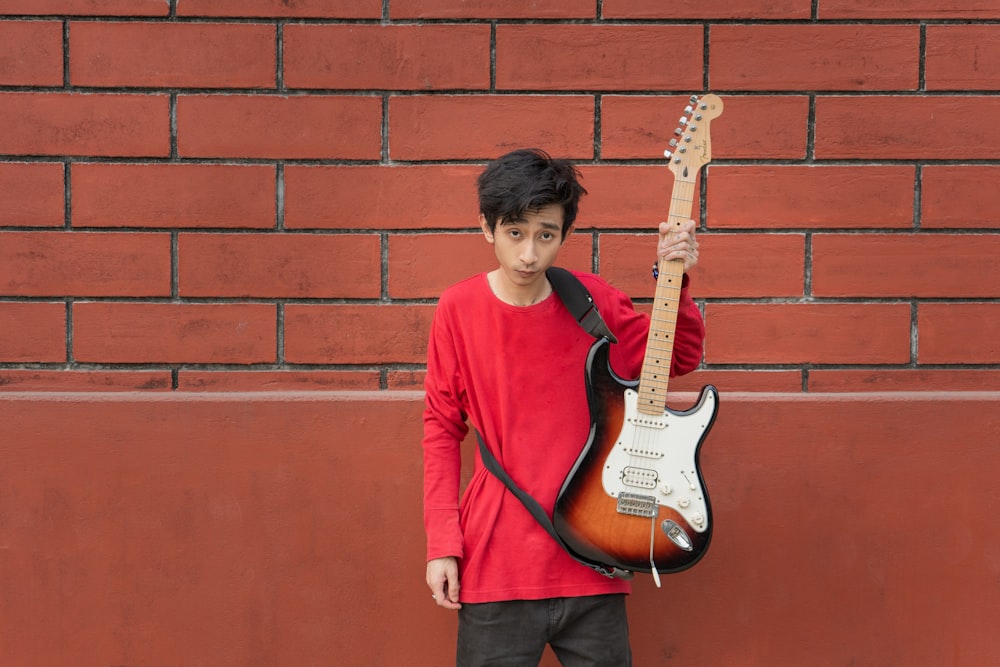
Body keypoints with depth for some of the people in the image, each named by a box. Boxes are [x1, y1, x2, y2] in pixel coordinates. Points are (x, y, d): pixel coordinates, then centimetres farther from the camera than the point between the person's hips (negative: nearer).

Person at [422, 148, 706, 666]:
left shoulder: (592, 300, -1)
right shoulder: (458, 309, -5)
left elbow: (680, 356, 11)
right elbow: (442, 428, 1)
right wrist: (442, 544, -3)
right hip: (497, 560, -2)